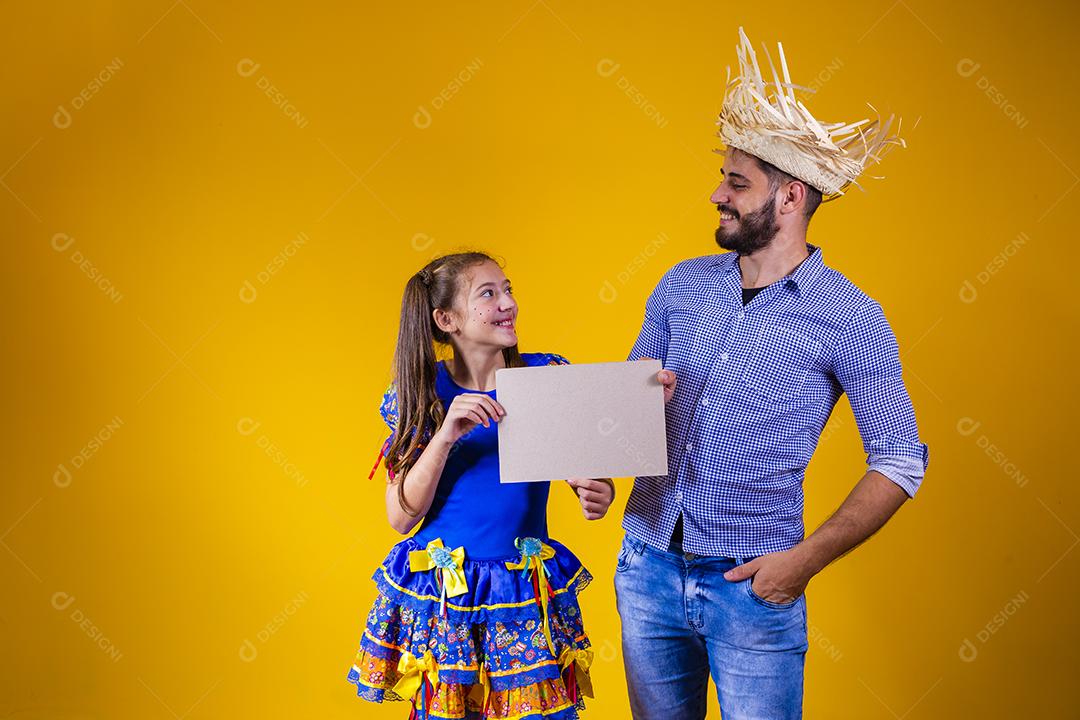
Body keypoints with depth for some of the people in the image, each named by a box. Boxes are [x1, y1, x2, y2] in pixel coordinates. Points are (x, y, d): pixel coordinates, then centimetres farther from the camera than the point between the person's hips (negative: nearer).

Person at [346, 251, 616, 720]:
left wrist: (598, 495, -21)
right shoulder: (424, 391, -3)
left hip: (529, 596, 1)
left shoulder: (548, 377, -2)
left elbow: (589, 467, 3)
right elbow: (401, 516, -6)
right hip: (439, 595, 0)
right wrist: (445, 435, -19)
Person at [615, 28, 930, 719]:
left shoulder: (849, 318, -8)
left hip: (753, 584, -4)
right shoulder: (682, 285, 5)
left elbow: (900, 460, -5)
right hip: (647, 566, 4)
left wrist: (809, 558, -13)